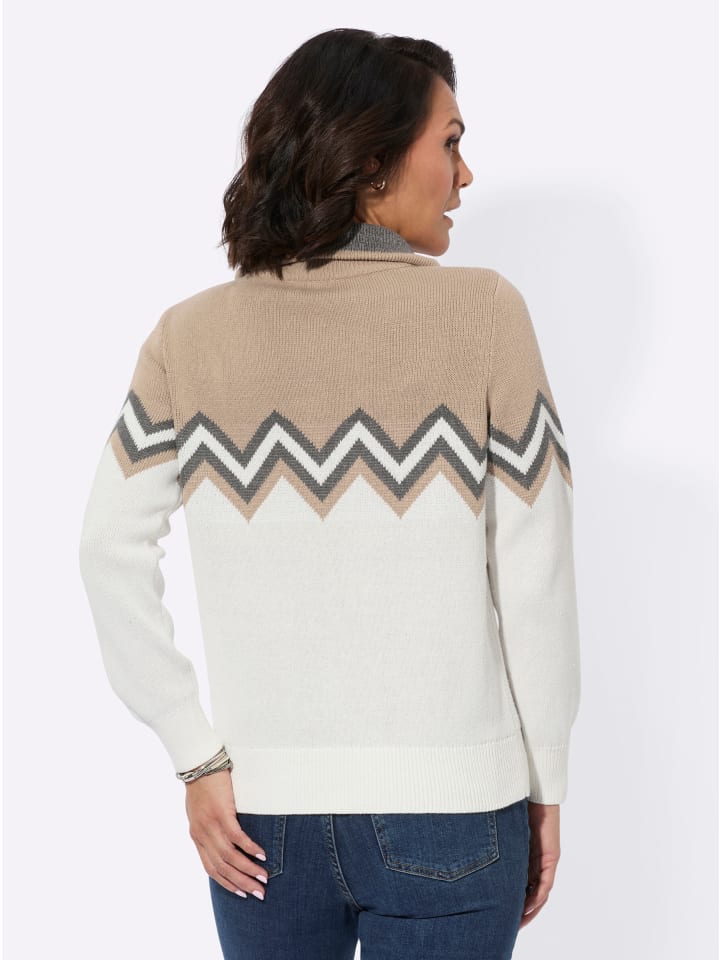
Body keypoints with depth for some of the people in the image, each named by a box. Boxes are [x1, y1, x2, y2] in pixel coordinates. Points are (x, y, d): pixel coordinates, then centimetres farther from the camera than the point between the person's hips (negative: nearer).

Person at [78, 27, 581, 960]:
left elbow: (110, 549, -7)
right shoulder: (482, 311, -9)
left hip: (259, 814, 3)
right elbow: (535, 576, -9)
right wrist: (545, 783, 2)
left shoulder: (190, 335, -2)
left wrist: (196, 758, -2)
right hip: (447, 811, -2)